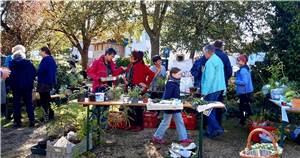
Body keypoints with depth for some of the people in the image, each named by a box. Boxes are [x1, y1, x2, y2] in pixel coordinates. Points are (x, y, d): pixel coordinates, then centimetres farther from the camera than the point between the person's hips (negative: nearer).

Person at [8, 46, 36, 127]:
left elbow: (10, 75, -5)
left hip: (16, 86, -2)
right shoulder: (29, 63, 2)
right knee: (29, 103, 8)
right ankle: (32, 121, 6)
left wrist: (11, 84, 7)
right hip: (28, 86, 2)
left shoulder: (12, 63, -3)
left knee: (16, 104, 7)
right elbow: (34, 73, 2)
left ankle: (17, 122, 8)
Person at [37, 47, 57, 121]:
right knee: (47, 99, 19)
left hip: (44, 82, -10)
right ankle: (51, 114, 26)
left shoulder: (45, 59, -16)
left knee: (43, 100, -3)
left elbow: (40, 71, -22)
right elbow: (54, 70, 20)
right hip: (51, 81, 10)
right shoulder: (52, 59, 13)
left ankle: (47, 115, -1)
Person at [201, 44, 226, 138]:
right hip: (219, 88, 10)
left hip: (212, 89, -10)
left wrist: (204, 91, -19)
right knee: (212, 110, 15)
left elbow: (209, 78, -22)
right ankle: (210, 131, 20)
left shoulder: (210, 62, -16)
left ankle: (217, 128, -7)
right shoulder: (218, 59, 15)